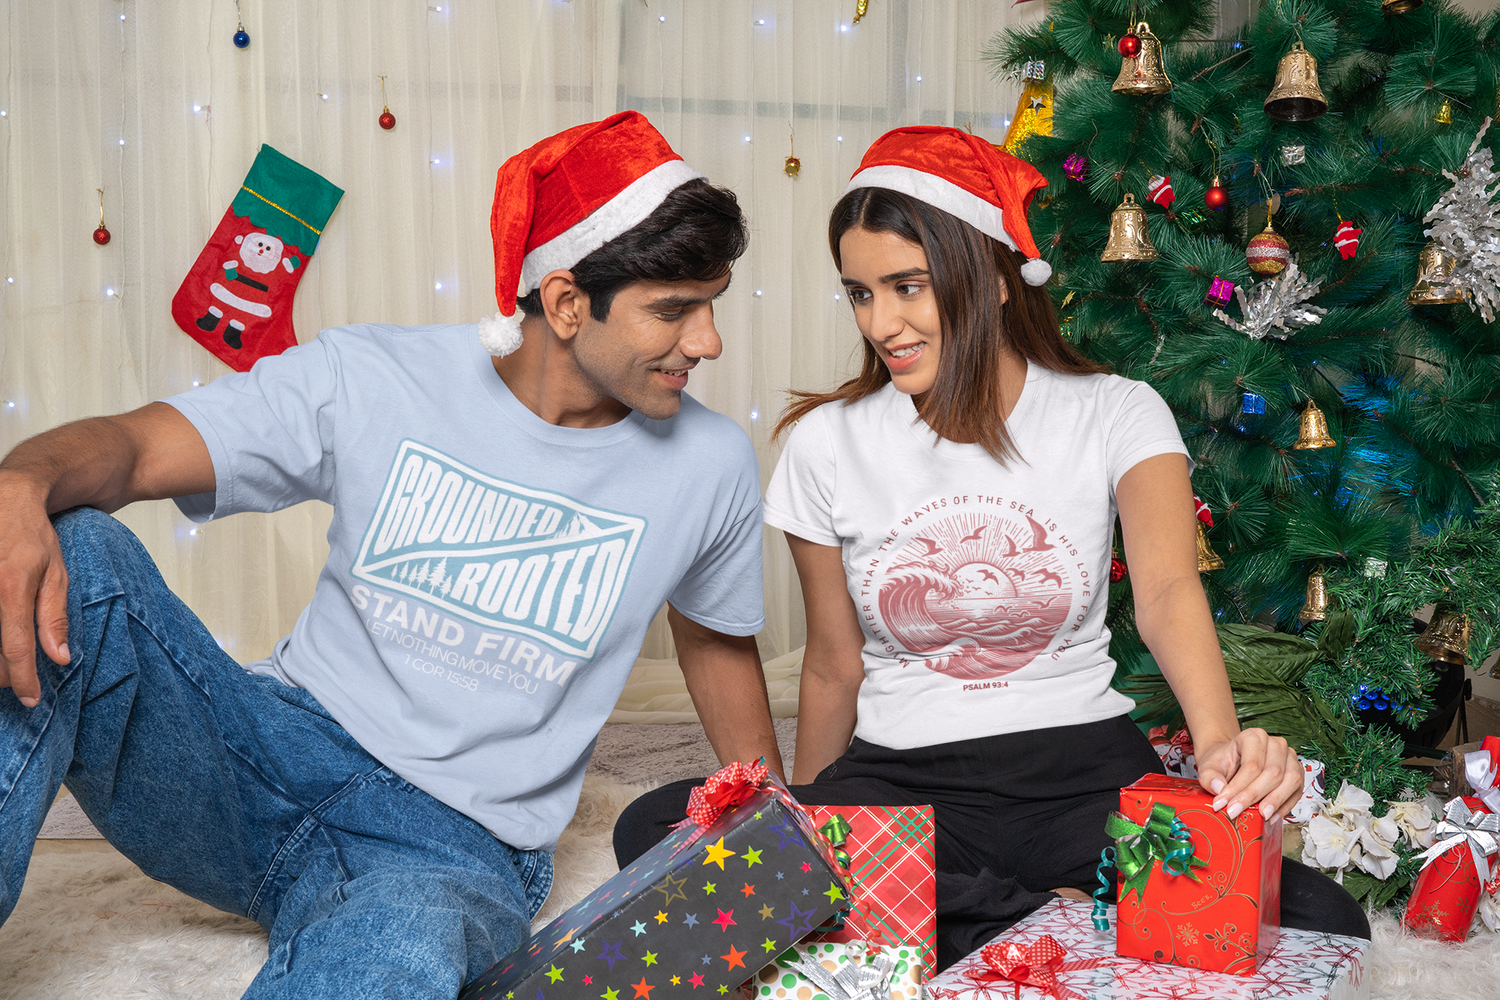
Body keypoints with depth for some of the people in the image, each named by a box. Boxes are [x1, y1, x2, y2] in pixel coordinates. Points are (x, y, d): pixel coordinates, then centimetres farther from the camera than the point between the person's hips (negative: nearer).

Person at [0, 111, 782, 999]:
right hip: (277, 753, 3)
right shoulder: (373, 380, -5)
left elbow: (717, 639, 17)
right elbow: (132, 448, -9)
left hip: (457, 850, -2)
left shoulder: (711, 467, -1)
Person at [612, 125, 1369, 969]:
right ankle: (1049, 921, -20)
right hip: (898, 780, 2)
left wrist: (1220, 740, -40)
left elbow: (1168, 590, -20)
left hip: (1085, 772, -1)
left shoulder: (1115, 415, -2)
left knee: (1321, 925, -27)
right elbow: (834, 668, 10)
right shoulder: (830, 442, 1)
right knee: (655, 829, -27)